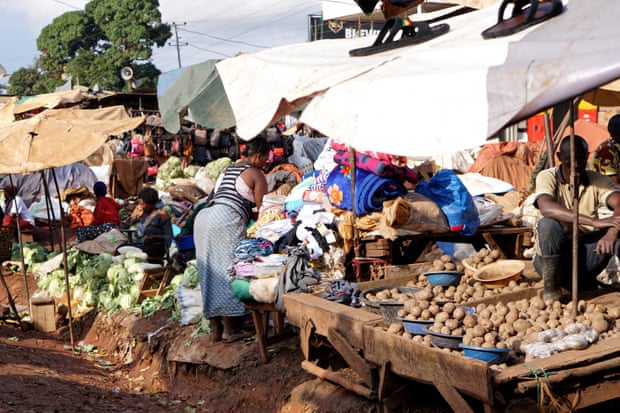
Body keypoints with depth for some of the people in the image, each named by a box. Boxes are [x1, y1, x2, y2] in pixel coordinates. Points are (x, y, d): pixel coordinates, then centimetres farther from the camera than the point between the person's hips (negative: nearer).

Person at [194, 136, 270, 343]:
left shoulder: (227, 170, 26)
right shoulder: (256, 174, 4)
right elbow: (260, 209, 0)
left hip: (203, 216, 8)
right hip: (226, 220, -8)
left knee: (209, 271, 8)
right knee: (227, 271, -5)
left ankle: (215, 328, 12)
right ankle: (228, 329, -5)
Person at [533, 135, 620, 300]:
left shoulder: (598, 180, -1)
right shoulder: (547, 177, -9)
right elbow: (546, 208, -31)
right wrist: (593, 221, -40)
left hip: (585, 255, 3)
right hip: (552, 257, -2)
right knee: (548, 224, -32)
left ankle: (586, 280, -3)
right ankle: (551, 285, -14)